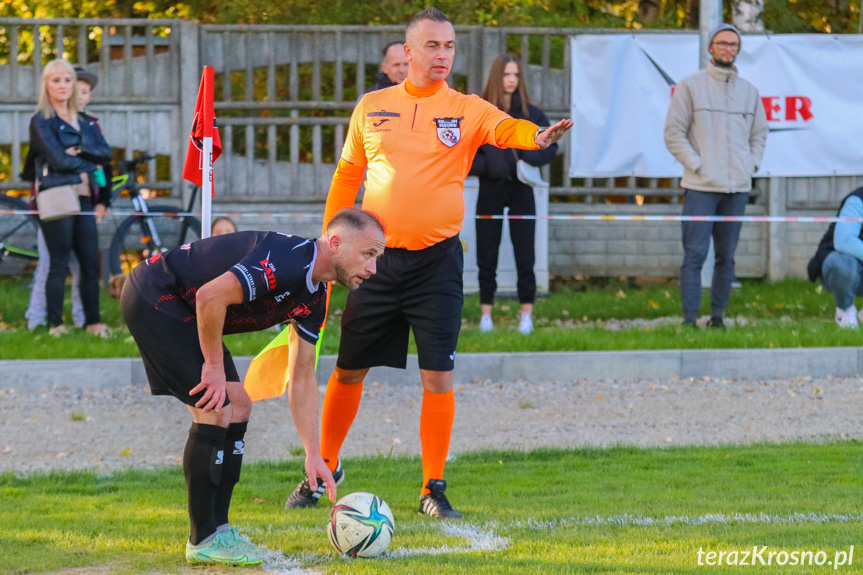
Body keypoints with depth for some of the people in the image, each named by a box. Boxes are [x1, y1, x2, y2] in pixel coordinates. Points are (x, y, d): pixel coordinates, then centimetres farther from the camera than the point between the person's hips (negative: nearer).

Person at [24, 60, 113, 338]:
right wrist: (88, 166, -1)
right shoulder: (41, 121, 0)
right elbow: (58, 159, -12)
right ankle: (55, 324, -2)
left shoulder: (86, 123, 18)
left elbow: (106, 153, 4)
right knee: (59, 265, -5)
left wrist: (79, 151, -11)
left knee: (91, 264, 2)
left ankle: (93, 322, 7)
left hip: (84, 199, 5)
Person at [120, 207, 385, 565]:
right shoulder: (288, 261, -27)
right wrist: (214, 365, -21)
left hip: (178, 308, 10)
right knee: (215, 410, -14)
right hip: (153, 297, -10)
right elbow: (210, 295, -34)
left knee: (238, 407, 10)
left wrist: (313, 455, 7)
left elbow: (301, 377, 11)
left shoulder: (315, 298, 4)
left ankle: (218, 528, 15)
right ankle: (203, 542, -6)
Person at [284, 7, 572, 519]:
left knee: (438, 376, -5)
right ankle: (324, 470, 27)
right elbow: (347, 176, 14)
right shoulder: (372, 107, 7)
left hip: (437, 260, -2)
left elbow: (504, 128, -21)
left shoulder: (466, 110, 0)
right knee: (349, 371, 8)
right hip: (377, 257, 2)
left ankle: (434, 487, 5)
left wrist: (537, 136, -44)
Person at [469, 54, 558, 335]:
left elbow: (550, 146, 9)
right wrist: (484, 165, -18)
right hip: (490, 190, -1)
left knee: (525, 254, -1)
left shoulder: (531, 114, 2)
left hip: (521, 189, 1)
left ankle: (526, 313, 5)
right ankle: (486, 312, 11)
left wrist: (533, 160, -10)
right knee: (487, 254, 3)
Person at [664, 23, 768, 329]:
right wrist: (696, 165, -10)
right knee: (695, 255, -10)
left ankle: (718, 316, 14)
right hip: (701, 187, -5)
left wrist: (751, 164, 7)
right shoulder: (690, 86, 0)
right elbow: (674, 132, -2)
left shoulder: (749, 91, 14)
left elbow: (759, 133, 23)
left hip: (737, 188, 5)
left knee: (726, 256, 7)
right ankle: (689, 319, -12)